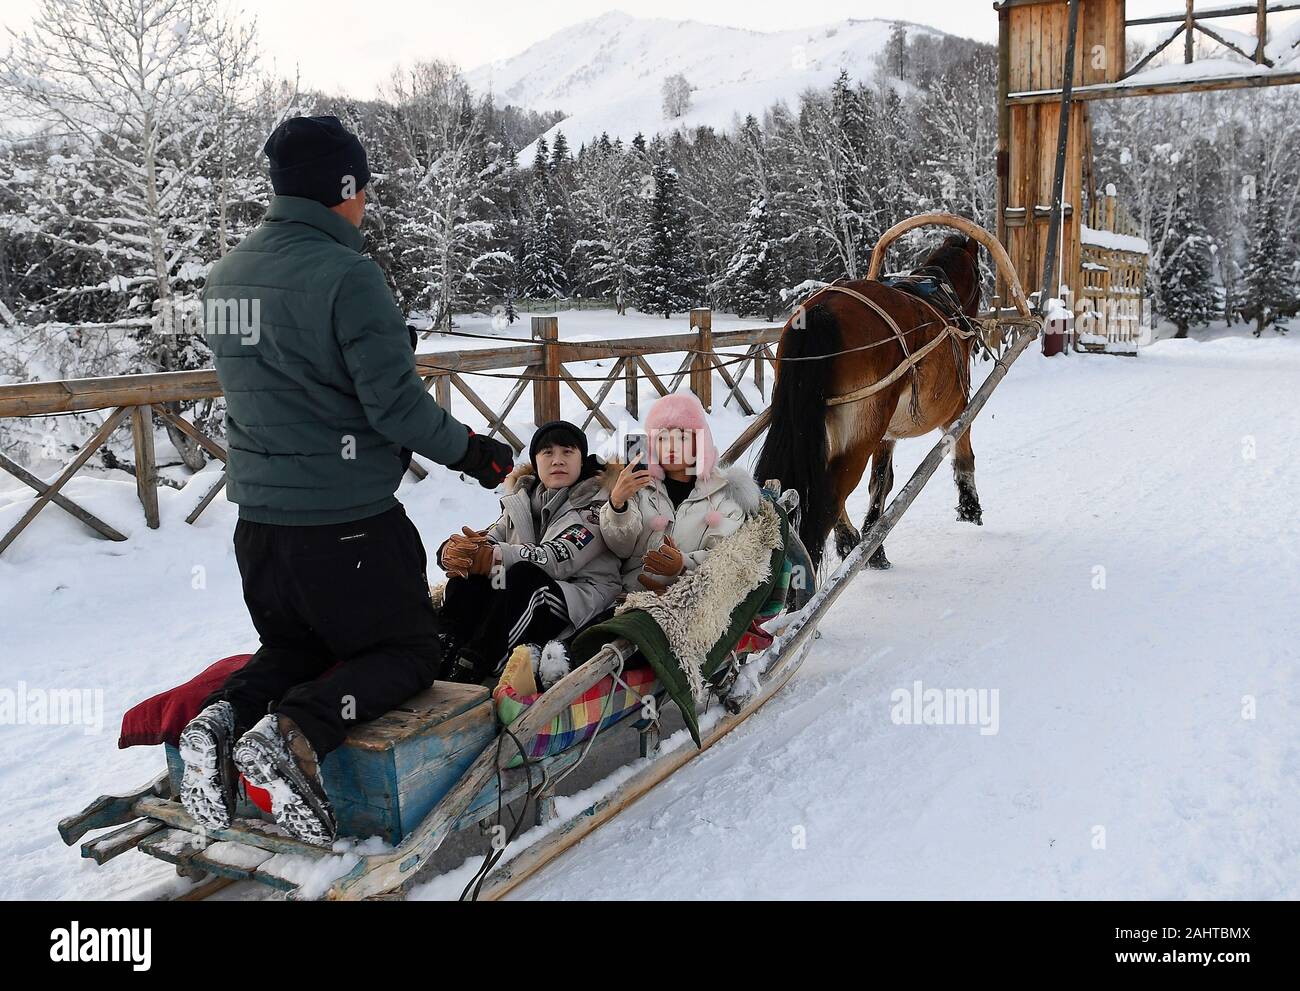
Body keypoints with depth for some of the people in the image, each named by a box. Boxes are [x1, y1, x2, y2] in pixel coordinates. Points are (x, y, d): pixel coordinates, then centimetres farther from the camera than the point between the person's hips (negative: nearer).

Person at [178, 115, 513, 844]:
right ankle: (298, 733, -16)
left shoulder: (227, 275, 8)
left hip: (258, 513, 8)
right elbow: (396, 401, -18)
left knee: (294, 647, 26)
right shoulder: (347, 274, -17)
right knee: (409, 652, 10)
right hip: (345, 519, -7)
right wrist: (471, 451, -3)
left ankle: (229, 716, -4)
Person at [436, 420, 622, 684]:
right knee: (465, 578, -20)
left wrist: (495, 556, -27)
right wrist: (454, 551, -20)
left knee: (522, 575, -33)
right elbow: (488, 540, 5)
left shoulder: (596, 501, 1)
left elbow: (558, 559, -15)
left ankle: (468, 674, -41)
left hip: (581, 599, -5)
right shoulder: (522, 499, 21)